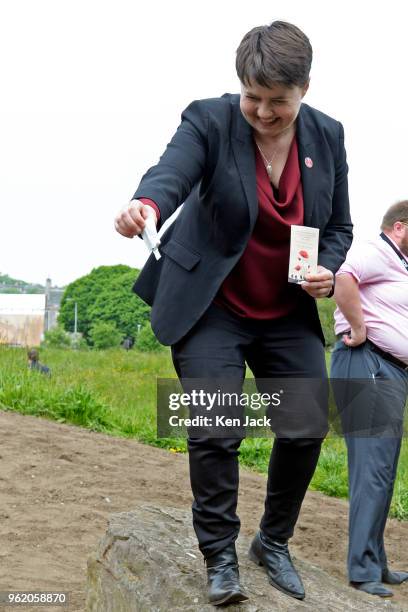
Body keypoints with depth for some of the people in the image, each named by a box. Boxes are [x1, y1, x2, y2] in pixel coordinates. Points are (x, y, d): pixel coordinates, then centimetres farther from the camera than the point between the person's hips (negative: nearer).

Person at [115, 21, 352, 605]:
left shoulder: (327, 136, -2)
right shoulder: (210, 120, -13)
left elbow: (339, 226, 7)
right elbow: (173, 171, -33)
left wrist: (327, 271, -13)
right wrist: (147, 204, -56)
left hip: (289, 315, 4)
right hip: (213, 307, -4)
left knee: (306, 429, 4)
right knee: (215, 433, -10)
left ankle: (274, 543, 26)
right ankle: (220, 558, 9)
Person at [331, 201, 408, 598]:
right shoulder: (375, 253, -8)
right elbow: (344, 278, -30)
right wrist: (358, 329, -22)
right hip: (368, 365, -11)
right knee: (372, 468, -11)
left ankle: (375, 563, 22)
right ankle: (363, 570, -8)